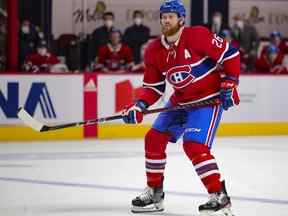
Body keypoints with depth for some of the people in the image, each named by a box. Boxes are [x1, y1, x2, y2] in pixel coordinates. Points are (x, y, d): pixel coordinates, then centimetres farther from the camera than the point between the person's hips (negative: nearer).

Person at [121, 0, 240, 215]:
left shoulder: (197, 36, -19)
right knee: (154, 139, 6)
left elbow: (230, 54, -13)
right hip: (180, 101, 8)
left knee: (194, 146, -22)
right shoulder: (154, 51, 1)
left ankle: (220, 198, -18)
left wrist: (229, 84, -17)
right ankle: (154, 192, 21)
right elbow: (153, 87, 7)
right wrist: (139, 106, -10)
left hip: (209, 99, -8)